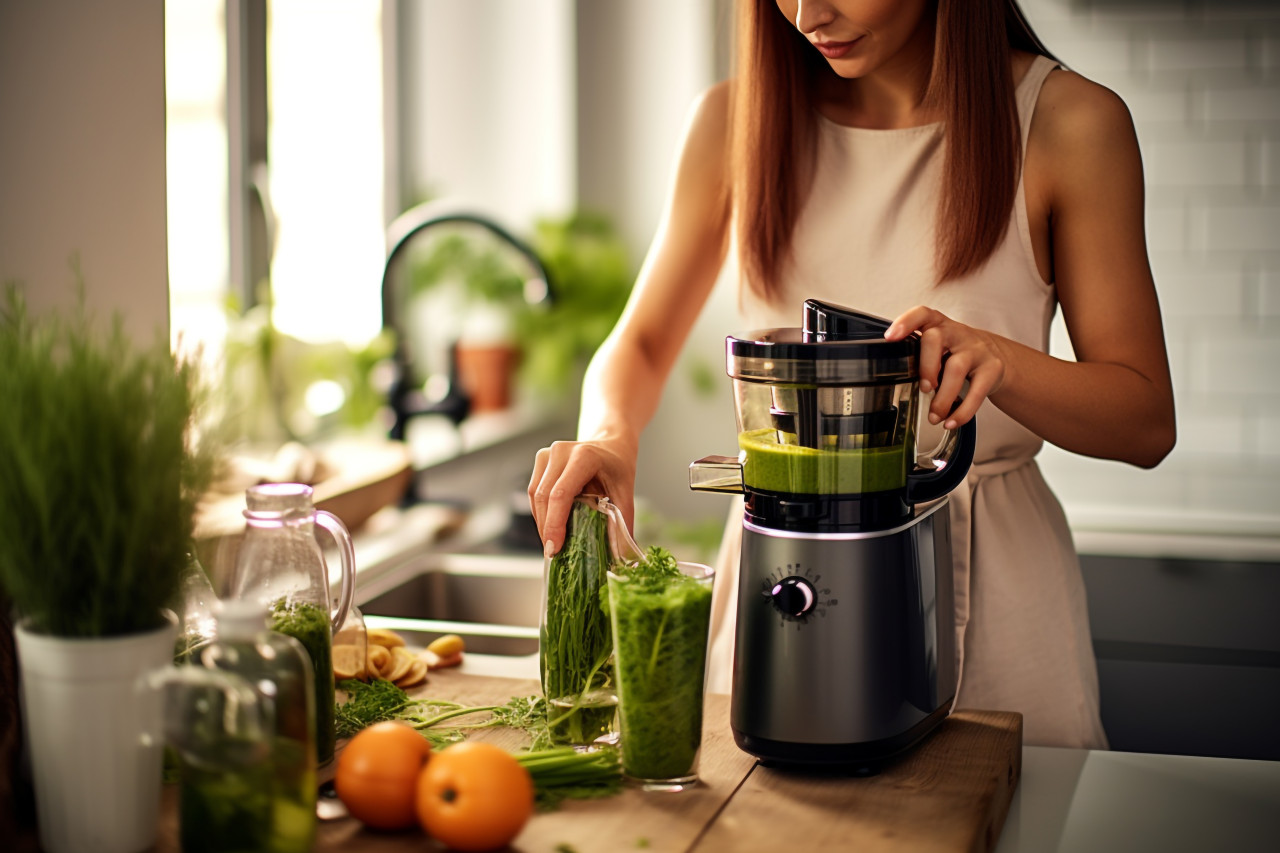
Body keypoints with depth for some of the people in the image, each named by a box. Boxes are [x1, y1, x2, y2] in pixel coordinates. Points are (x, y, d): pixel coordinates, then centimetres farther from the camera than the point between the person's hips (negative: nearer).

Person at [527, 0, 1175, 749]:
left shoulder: (1069, 121, -6)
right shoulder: (737, 118, 2)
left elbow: (1147, 421, -6)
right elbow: (642, 344, 8)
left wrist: (996, 360, -26)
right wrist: (610, 435, -14)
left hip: (991, 577, -2)